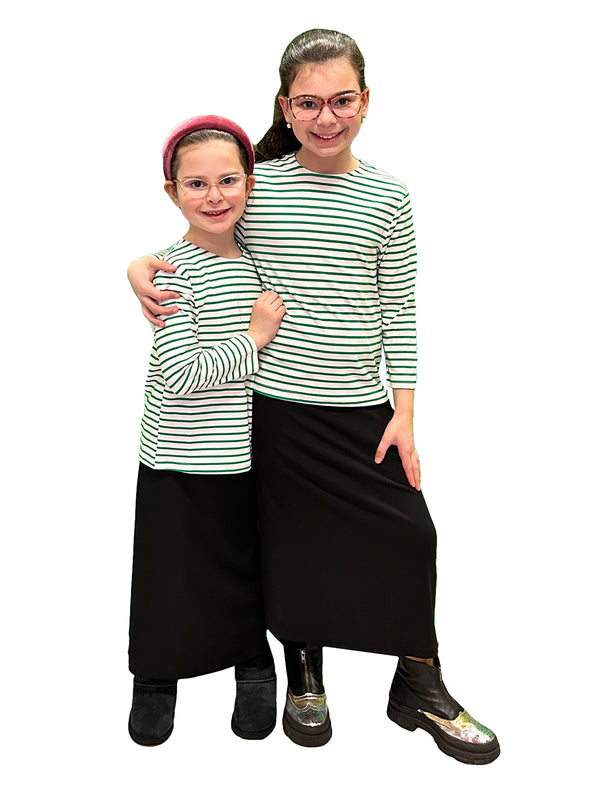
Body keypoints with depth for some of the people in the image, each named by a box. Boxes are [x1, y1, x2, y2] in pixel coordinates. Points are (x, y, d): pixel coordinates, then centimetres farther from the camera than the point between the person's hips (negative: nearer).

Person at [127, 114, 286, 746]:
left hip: (243, 455, 5)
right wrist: (254, 337, -16)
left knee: (245, 570, 17)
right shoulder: (175, 268, -14)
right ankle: (156, 678, 34)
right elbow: (179, 373, -24)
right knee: (172, 574, 10)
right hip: (178, 462, -5)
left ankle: (254, 668, 39)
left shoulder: (252, 259, 6)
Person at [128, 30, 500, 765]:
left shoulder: (387, 197, 3)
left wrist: (403, 410, 0)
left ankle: (420, 687, 26)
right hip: (276, 402, -1)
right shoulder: (255, 183, 0)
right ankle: (304, 679, 35)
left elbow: (398, 311, 4)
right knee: (294, 541, 10)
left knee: (407, 536, 3)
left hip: (362, 408, 1)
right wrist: (140, 266, -8)